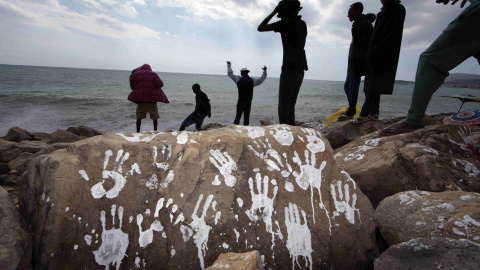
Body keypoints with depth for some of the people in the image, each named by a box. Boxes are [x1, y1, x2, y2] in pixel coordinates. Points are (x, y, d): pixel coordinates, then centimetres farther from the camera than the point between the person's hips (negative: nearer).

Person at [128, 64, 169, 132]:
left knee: (139, 117, 9)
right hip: (152, 98, 0)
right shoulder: (153, 74, 6)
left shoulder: (136, 74, 8)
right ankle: (155, 131, 14)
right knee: (155, 117, 11)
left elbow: (133, 87, 8)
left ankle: (138, 131, 7)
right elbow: (160, 84, -4)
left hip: (140, 97, 1)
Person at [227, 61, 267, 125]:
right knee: (246, 116, 6)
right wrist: (264, 71, 30)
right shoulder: (253, 80, 3)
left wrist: (229, 65, 17)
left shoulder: (239, 79, -6)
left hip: (241, 101, -3)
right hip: (249, 102, 3)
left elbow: (230, 74, 4)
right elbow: (262, 79, 17)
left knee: (238, 116, 2)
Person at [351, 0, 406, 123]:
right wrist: (371, 52, 10)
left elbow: (393, 33, -12)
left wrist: (378, 49, -19)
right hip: (375, 55, 8)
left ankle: (364, 114, -18)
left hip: (384, 55, -8)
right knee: (372, 85, 5)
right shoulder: (383, 12, 23)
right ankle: (374, 113, 7)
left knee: (373, 85, -15)